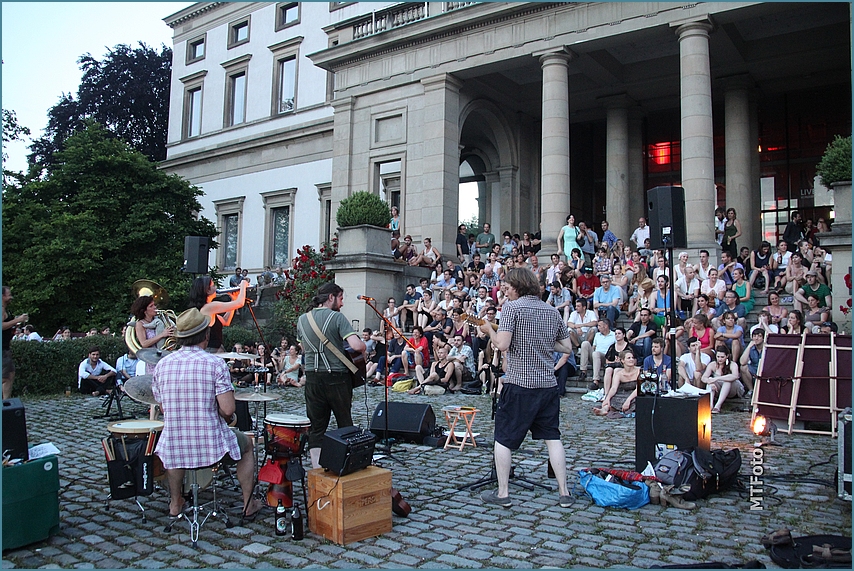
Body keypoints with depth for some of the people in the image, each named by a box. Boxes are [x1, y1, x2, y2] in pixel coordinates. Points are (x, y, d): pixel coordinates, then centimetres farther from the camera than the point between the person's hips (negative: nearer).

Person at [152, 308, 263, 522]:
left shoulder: (162, 365, -1)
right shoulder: (214, 364, -14)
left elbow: (164, 408, 9)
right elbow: (228, 410, -18)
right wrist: (227, 417, 4)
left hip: (175, 447, 4)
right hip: (212, 445, -4)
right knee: (246, 444, 27)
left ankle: (175, 504, 43)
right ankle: (248, 504, 29)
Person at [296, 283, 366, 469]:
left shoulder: (302, 319, 7)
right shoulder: (337, 317, -11)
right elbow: (356, 346, -22)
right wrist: (364, 347, -2)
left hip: (312, 378, 4)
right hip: (336, 378, -4)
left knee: (316, 427, 9)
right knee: (345, 425, 12)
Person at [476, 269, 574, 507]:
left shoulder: (512, 307, -8)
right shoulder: (552, 311, 9)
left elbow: (502, 344, -17)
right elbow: (567, 347, 13)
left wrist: (489, 330, 0)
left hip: (519, 384, -5)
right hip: (548, 385, 5)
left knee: (503, 438, 6)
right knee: (552, 437, 13)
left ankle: (502, 493, 10)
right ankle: (564, 493, 14)